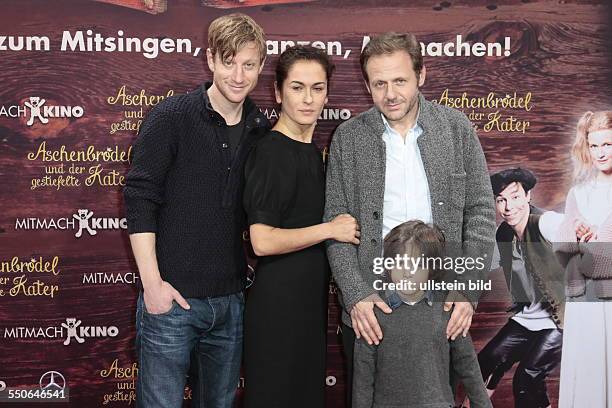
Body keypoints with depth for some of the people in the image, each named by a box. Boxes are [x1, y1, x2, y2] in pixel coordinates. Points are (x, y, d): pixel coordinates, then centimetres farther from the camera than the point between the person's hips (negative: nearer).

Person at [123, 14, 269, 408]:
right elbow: (140, 198, -10)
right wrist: (152, 282, -14)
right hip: (172, 298, -5)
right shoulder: (172, 117, -8)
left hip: (231, 299, 5)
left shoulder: (262, 130, 6)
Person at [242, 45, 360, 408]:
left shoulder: (311, 151, 11)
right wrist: (330, 229, -16)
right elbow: (263, 241, -22)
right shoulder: (270, 153, -15)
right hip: (279, 300, -8)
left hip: (310, 298, 9)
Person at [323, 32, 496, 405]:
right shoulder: (348, 138, -1)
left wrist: (468, 292, -7)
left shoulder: (457, 129, 0)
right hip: (368, 306, 0)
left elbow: (481, 213, 1)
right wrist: (356, 295, -12)